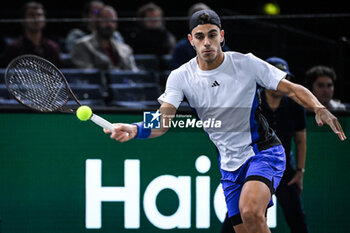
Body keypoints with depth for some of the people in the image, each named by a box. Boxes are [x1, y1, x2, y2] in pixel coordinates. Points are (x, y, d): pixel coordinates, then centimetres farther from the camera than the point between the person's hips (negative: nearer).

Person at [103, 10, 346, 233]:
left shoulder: (246, 63, -12)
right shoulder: (181, 77, -6)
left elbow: (294, 89, -5)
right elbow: (162, 121, -17)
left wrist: (319, 108, -25)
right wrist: (134, 130, -39)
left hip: (264, 152, -4)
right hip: (230, 165, 4)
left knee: (250, 211, -31)